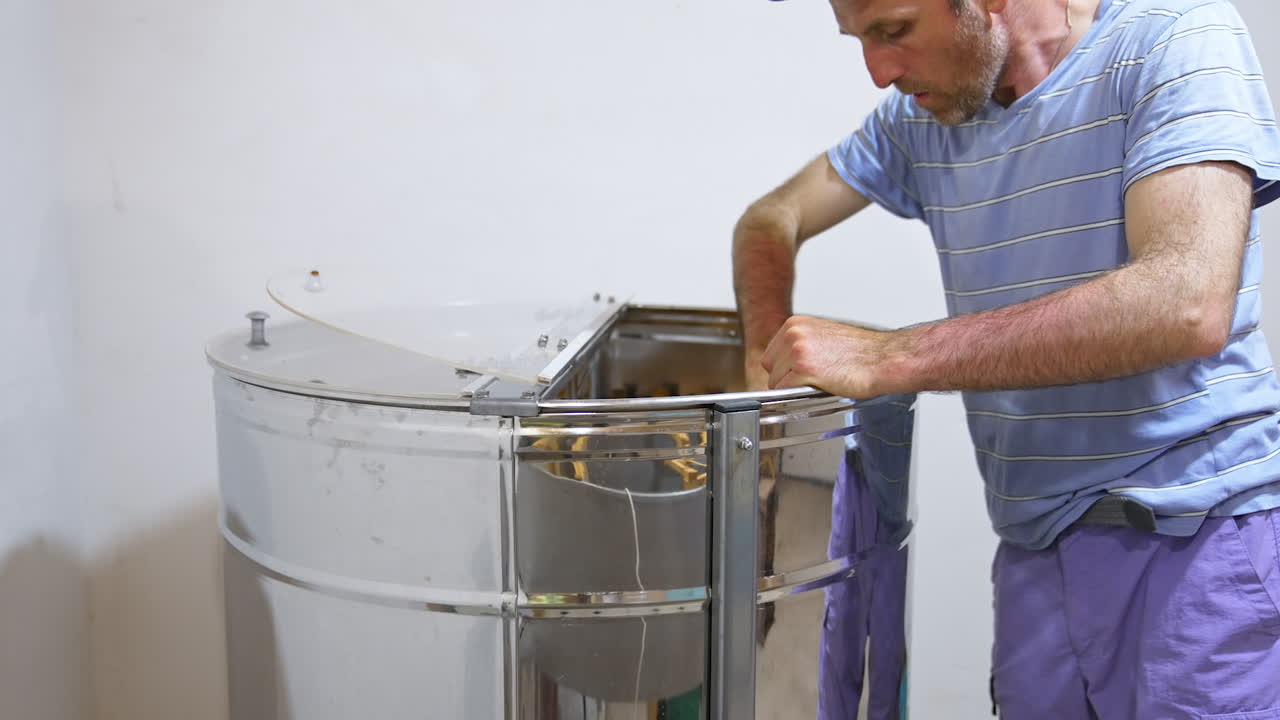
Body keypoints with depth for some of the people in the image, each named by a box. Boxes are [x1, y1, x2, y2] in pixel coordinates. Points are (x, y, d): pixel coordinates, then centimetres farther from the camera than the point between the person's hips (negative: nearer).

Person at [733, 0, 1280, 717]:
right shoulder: (923, 115, 6)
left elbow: (1187, 305, -27)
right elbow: (772, 218, 15)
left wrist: (887, 357, -28)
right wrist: (770, 356, -6)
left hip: (1200, 541, -5)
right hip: (1036, 549, 5)